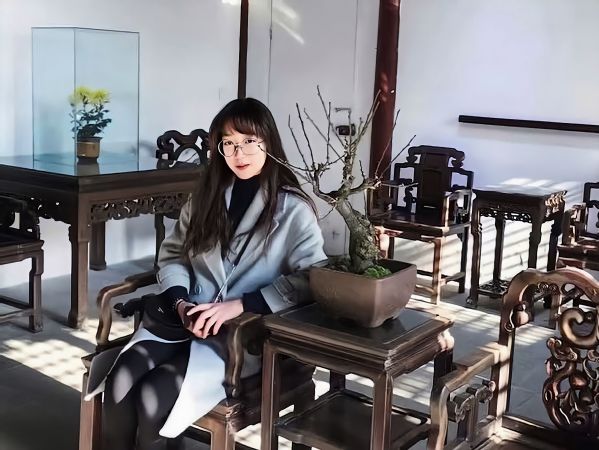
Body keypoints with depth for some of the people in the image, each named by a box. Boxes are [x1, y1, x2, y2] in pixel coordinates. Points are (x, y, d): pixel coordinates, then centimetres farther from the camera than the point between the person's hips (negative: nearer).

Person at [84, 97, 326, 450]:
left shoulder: (293, 209, -3)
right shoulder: (207, 196, 13)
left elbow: (311, 278, -14)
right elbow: (173, 254, 14)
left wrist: (239, 306, -21)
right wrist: (181, 303, -6)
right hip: (189, 318, 5)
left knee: (154, 397, -25)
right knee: (119, 380, -22)